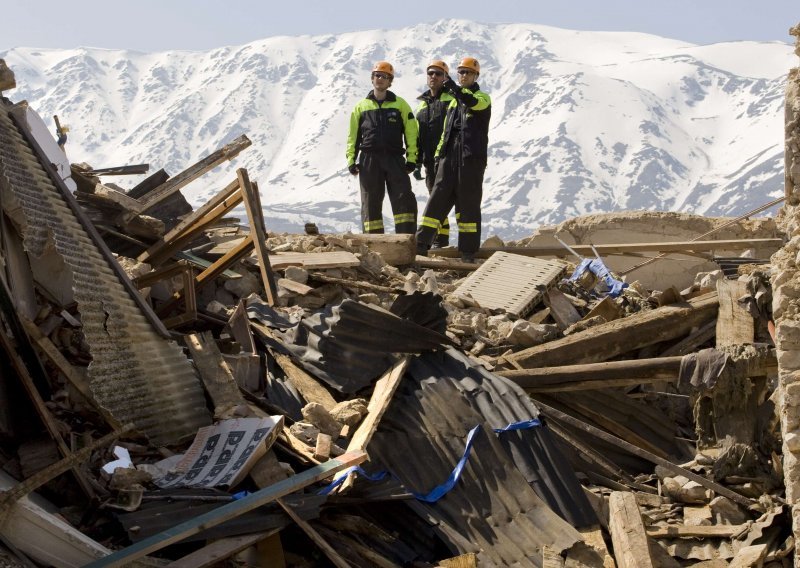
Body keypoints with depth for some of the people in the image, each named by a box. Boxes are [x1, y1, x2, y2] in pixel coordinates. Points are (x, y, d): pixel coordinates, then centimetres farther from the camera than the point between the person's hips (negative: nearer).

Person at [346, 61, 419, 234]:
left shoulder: (400, 105, 8)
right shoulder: (361, 106, 12)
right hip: (369, 159, 1)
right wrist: (351, 159, 5)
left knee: (404, 199, -12)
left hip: (395, 158, -1)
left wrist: (411, 158, -3)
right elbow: (353, 135, 14)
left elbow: (411, 132, 6)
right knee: (370, 203, 2)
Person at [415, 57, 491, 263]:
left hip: (472, 158, -5)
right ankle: (421, 243, -3)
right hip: (450, 157, 5)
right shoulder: (454, 101, 22)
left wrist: (454, 88, -43)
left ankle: (468, 251, 1)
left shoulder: (482, 98, 2)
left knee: (468, 203, -3)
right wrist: (438, 155, 17)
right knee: (438, 198, -1)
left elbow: (472, 102, -24)